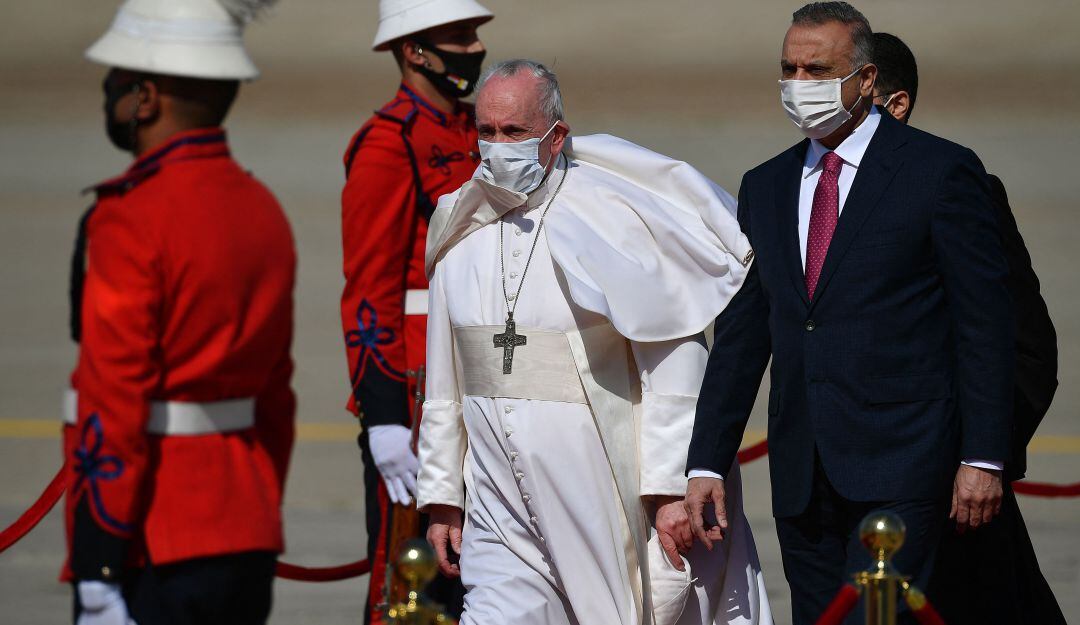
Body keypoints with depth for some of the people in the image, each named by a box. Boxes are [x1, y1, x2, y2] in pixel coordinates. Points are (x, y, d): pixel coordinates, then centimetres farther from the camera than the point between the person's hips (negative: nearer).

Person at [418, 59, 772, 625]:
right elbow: (444, 383, 15)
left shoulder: (613, 218, -8)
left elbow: (672, 366, -10)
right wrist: (442, 498, 13)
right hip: (503, 510, 4)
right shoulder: (463, 234, 8)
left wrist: (672, 487, -14)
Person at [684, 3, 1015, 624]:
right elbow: (741, 334, 16)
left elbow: (986, 324, -4)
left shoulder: (940, 172, -2)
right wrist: (707, 463, 9)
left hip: (900, 465, -6)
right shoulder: (766, 187, 15)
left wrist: (983, 458, -10)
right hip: (804, 477, 6)